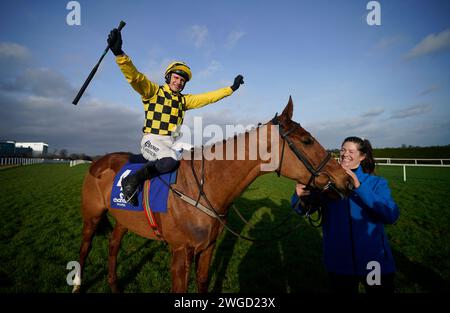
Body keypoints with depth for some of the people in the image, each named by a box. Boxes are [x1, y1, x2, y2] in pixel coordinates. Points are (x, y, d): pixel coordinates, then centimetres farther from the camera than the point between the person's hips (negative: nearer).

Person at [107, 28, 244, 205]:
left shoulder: (184, 100, 17)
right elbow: (134, 77, -13)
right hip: (152, 139, -6)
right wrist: (119, 53, -28)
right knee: (170, 160, -36)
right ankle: (132, 181, -19)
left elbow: (208, 97, 18)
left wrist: (231, 88, 17)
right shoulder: (153, 91, 3)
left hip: (174, 142, 6)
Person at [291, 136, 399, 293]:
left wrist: (359, 187, -31)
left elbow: (391, 216, -22)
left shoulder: (377, 183, -5)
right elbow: (302, 209, -8)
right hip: (339, 263, 1)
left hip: (374, 262, 0)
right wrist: (300, 196, -31)